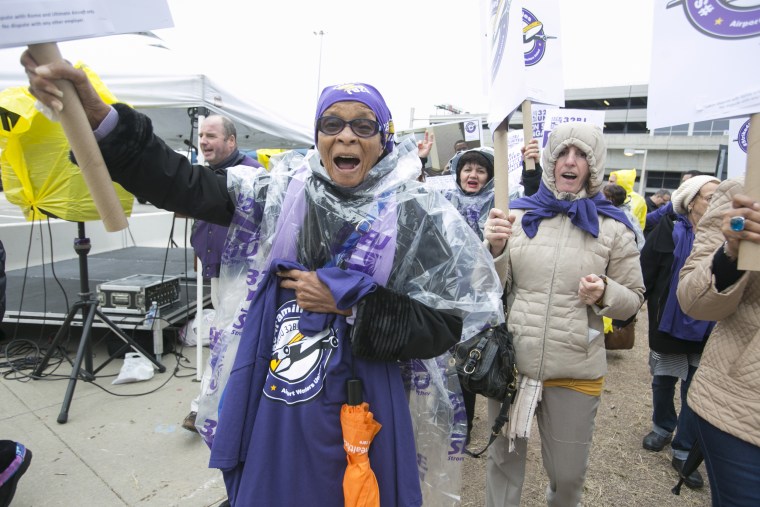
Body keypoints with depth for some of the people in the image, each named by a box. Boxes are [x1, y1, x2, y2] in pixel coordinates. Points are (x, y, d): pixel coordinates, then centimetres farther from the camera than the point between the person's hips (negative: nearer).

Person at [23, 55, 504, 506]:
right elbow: (182, 187, -8)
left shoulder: (417, 215, -9)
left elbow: (444, 329, -11)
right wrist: (98, 115, -20)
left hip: (359, 419, -2)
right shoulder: (281, 193, -2)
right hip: (266, 411, 3)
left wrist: (346, 301, -18)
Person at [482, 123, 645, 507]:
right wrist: (495, 248, -18)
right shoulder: (518, 214, 0)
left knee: (568, 473, 18)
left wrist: (605, 293, -17)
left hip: (576, 371, 0)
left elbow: (633, 300, 5)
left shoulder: (613, 227, -2)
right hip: (510, 361, 1)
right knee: (504, 460, 18)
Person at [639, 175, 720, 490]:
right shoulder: (668, 232, -8)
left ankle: (684, 452, 24)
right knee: (663, 382, 16)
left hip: (706, 332, 2)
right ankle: (663, 427, 41)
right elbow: (644, 276, -10)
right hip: (668, 326, -1)